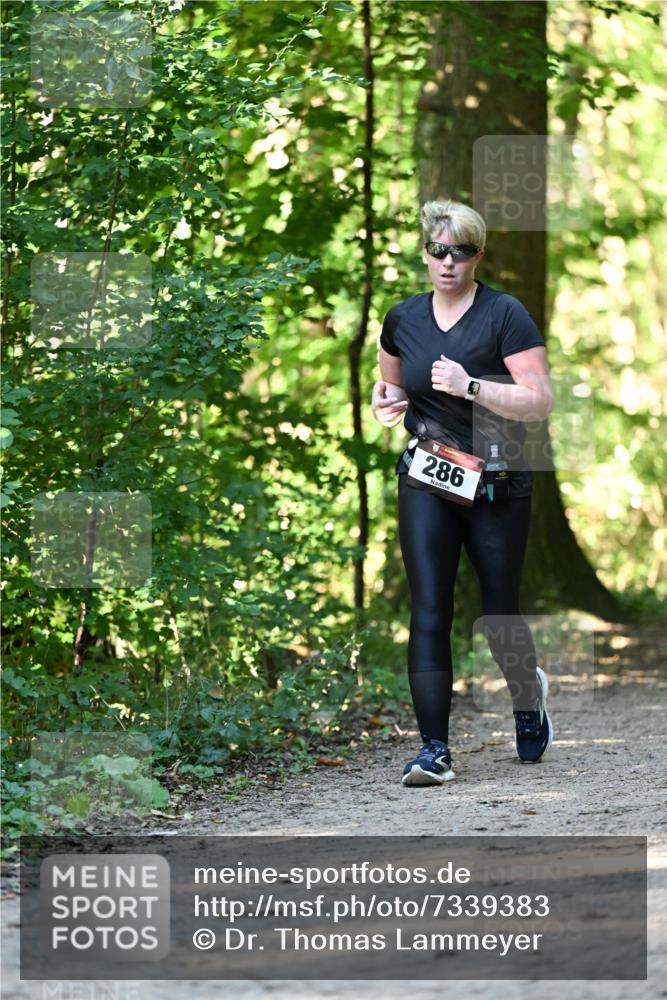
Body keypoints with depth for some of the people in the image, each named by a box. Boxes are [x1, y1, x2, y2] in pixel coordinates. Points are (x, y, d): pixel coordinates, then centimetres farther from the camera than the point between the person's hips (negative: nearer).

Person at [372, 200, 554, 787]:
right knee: (429, 611, -9)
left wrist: (469, 387, -25)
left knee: (499, 613, 7)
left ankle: (529, 696, 40)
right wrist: (389, 400, 2)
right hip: (426, 483, 3)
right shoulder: (403, 319, 5)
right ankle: (434, 750, -9)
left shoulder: (505, 316, -10)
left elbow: (539, 401, -15)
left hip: (498, 485, -3)